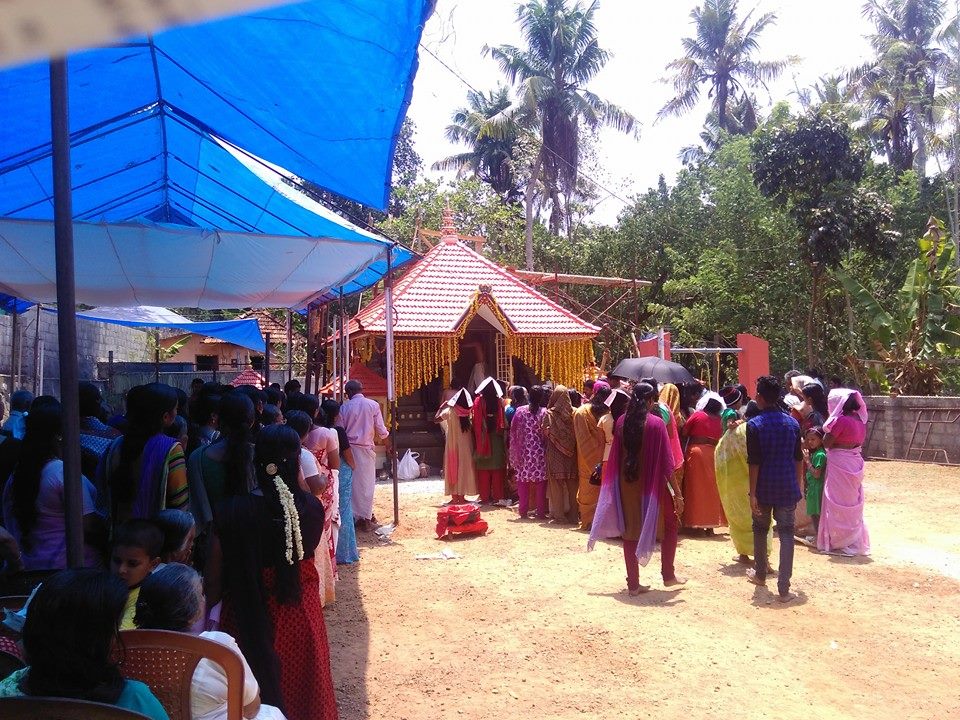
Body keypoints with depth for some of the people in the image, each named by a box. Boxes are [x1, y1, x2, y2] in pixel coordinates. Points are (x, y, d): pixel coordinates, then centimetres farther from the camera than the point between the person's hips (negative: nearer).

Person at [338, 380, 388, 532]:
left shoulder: (344, 407, -2)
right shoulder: (373, 405, -4)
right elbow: (381, 429, -2)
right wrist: (388, 444, 13)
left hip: (350, 448, 1)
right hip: (366, 448, -1)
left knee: (354, 481, 9)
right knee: (367, 481, 8)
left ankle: (358, 515, 13)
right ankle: (366, 516, 12)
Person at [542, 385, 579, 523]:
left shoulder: (549, 414, -9)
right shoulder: (574, 413, -2)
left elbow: (545, 433, -8)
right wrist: (571, 444, 10)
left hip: (555, 455, -2)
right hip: (571, 454, 2)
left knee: (557, 485, 5)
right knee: (572, 485, 10)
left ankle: (558, 514, 7)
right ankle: (572, 514, 14)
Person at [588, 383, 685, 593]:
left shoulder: (622, 422, -2)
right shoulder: (656, 423, -13)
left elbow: (614, 457, 2)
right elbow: (666, 462, -14)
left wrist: (616, 485, 13)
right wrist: (677, 493, -10)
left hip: (626, 484, 4)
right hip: (651, 483, -4)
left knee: (630, 530, 11)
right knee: (669, 525, 18)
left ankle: (633, 583, 13)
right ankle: (668, 574, 23)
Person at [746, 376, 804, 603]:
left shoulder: (754, 425, -10)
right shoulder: (792, 423, 2)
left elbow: (754, 463, -12)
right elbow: (798, 459, 7)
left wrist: (752, 493, -9)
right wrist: (797, 486, 18)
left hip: (764, 488, -2)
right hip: (787, 488, 2)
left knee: (760, 530, 18)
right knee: (786, 534, 2)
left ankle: (760, 574, 35)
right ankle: (784, 588, -3)